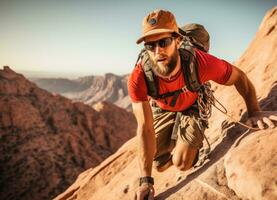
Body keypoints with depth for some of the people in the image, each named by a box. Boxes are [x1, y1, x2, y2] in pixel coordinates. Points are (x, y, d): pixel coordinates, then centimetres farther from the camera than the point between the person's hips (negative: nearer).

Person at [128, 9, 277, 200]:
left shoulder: (200, 62, -39)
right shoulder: (138, 78, -38)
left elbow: (239, 76, -19)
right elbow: (145, 129, -35)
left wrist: (254, 112, -28)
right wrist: (146, 181, -37)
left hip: (193, 105, -1)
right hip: (161, 108, 1)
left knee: (182, 163, -11)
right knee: (160, 164, 1)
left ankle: (195, 143, 23)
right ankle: (174, 141, 33)